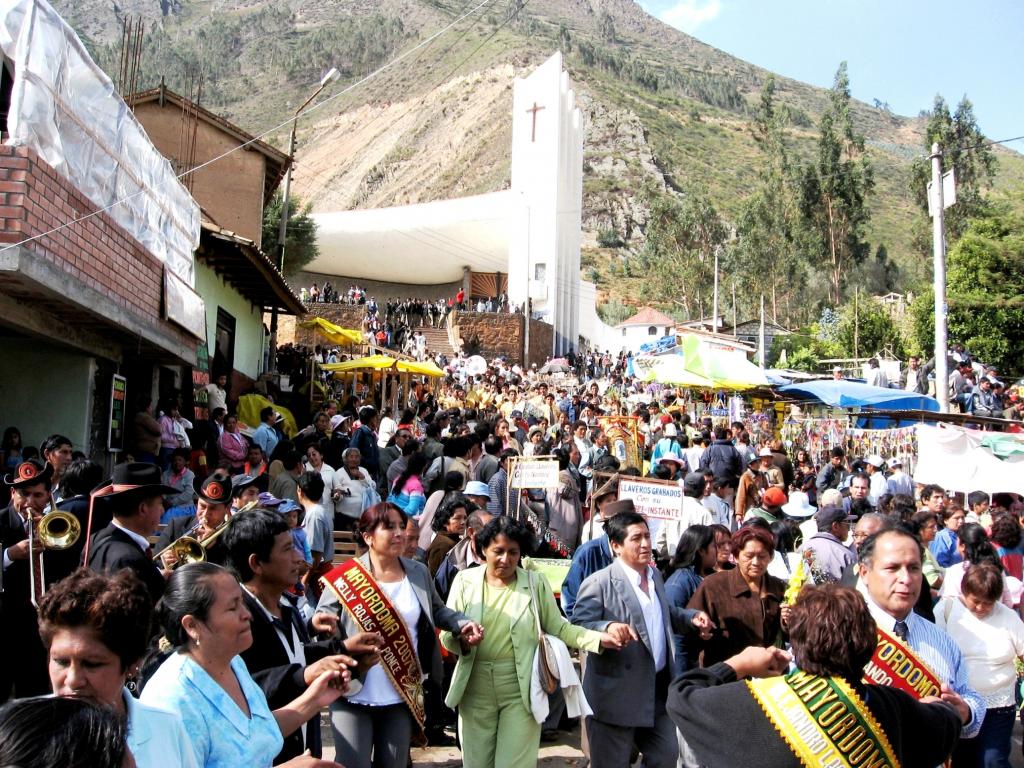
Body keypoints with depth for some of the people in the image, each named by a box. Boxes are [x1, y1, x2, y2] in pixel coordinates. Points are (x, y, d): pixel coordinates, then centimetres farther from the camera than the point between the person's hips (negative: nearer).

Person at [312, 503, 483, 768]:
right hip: (353, 695, -4)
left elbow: (437, 611, 15)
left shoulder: (419, 572, 3)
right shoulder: (346, 576, -9)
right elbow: (321, 617, -3)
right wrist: (322, 622, -27)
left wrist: (463, 623, -2)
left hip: (401, 696, 4)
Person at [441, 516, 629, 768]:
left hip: (521, 690, -1)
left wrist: (601, 636, -15)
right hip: (476, 688, 2)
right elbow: (446, 634, 0)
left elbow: (558, 628, 0)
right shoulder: (465, 580, 0)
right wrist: (461, 638, -23)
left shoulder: (536, 584, -1)